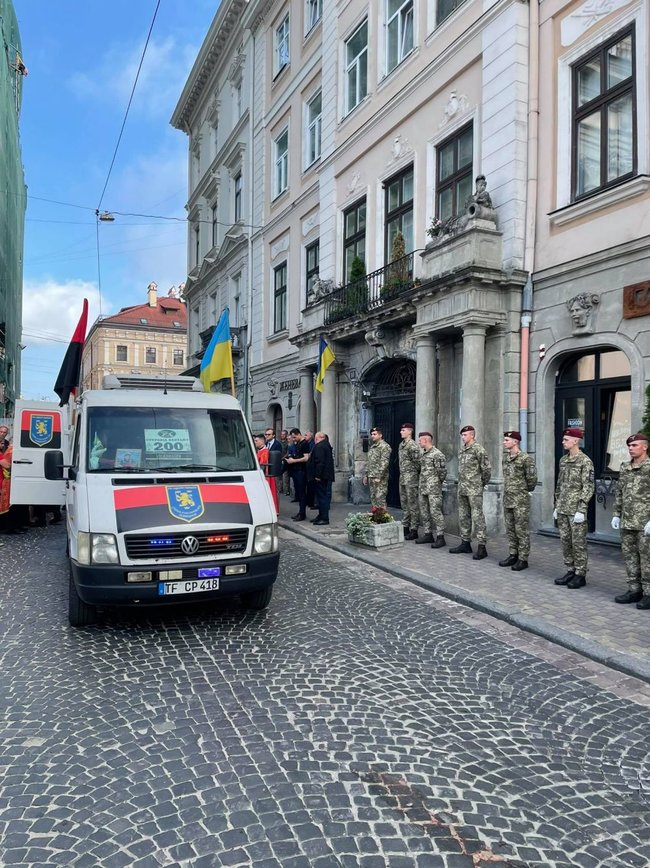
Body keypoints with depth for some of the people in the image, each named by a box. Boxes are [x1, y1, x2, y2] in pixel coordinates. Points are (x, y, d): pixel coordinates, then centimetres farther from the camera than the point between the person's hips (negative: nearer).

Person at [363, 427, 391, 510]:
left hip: (380, 478, -9)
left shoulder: (385, 446, -9)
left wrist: (379, 476, -21)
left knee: (380, 498, -10)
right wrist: (366, 475, 18)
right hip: (371, 477, 9)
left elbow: (384, 463, -17)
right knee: (373, 498, 10)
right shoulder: (372, 447, 18)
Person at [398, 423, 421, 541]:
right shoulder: (401, 444, 15)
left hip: (411, 478, -9)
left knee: (412, 504, -4)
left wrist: (414, 474, -7)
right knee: (404, 504, 14)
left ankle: (414, 530, 0)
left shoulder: (413, 445, -13)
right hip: (402, 477, 9)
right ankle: (405, 527, 22)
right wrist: (402, 474, 15)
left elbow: (417, 462, -15)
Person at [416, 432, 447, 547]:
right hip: (422, 488, 9)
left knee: (435, 512, -8)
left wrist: (438, 482, -2)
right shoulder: (423, 454, 14)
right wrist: (420, 486, 16)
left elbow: (442, 471, -15)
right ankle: (428, 534, 21)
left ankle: (440, 537, -4)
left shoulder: (437, 454, -14)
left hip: (434, 488, -9)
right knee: (424, 512, 12)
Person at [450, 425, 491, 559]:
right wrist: (461, 483, 16)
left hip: (474, 490, -9)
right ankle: (465, 543, 23)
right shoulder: (462, 450, 14)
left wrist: (482, 483, -2)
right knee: (463, 516, 13)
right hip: (462, 489, 9)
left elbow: (486, 468, -12)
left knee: (477, 517, -7)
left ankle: (482, 547, -4)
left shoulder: (478, 449, -12)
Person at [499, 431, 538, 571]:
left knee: (521, 530, -1)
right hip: (507, 498, 8)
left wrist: (527, 489, -1)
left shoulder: (525, 458, -14)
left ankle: (523, 559, 6)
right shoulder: (506, 457, 10)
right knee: (510, 529, 13)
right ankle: (513, 555, 24)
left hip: (520, 499, -8)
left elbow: (532, 477, -13)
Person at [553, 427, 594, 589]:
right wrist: (557, 506, 15)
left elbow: (588, 488, -13)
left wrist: (581, 510, -17)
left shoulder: (585, 461, -10)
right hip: (562, 509, 7)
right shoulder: (563, 460, 11)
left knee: (578, 543, 1)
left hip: (576, 509, -7)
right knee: (565, 541, 12)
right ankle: (570, 571, 23)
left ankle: (580, 575, 10)